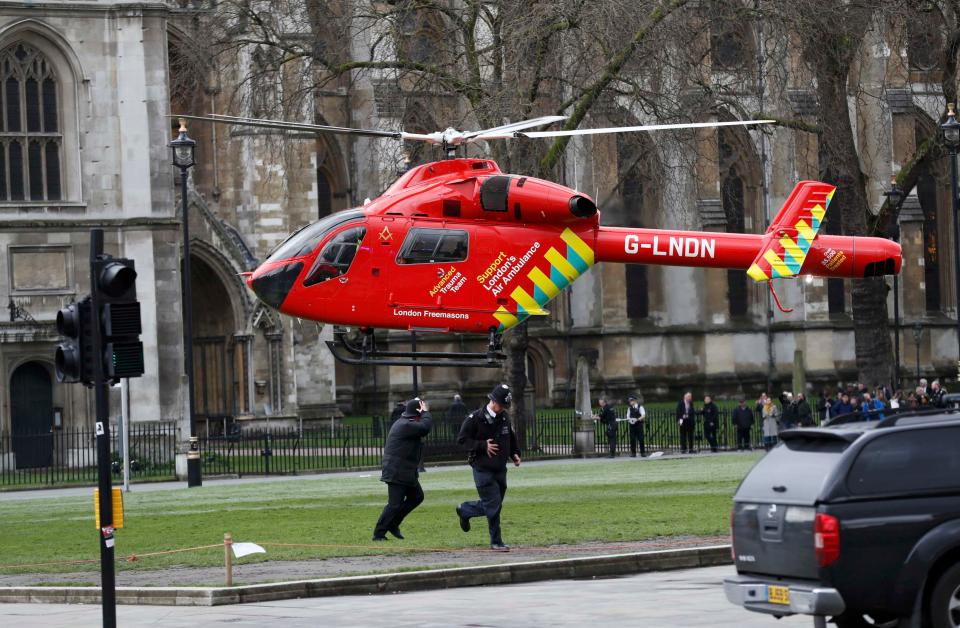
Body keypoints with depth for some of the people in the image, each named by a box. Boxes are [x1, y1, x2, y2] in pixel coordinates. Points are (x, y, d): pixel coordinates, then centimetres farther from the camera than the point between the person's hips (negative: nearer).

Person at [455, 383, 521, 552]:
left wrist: (515, 453, 7)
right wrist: (483, 446, -20)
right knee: (493, 506, -10)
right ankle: (496, 542, 1)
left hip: (500, 469, 7)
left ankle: (464, 510, 37)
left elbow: (511, 438, 24)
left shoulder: (504, 418, 9)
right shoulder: (475, 418, -11)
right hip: (483, 470, -7)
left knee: (493, 505, 13)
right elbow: (462, 439, -11)